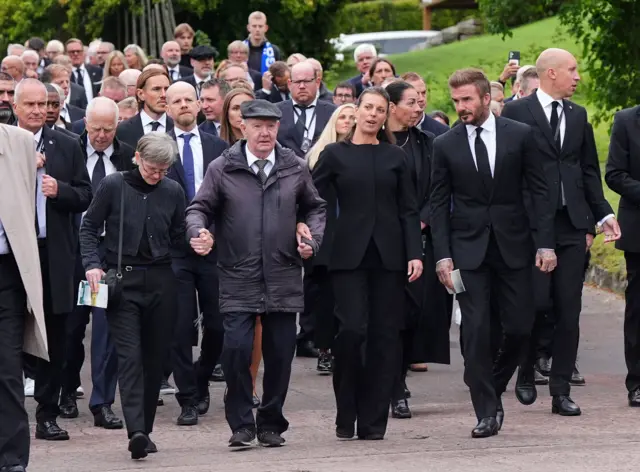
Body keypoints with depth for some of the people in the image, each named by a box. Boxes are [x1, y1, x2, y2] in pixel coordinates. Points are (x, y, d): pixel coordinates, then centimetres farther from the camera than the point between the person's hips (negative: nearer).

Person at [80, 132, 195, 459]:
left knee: (155, 357, 5)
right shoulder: (113, 186, -2)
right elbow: (89, 227, 4)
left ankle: (145, 430, 15)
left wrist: (198, 243, 0)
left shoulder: (173, 191, 6)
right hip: (122, 281, -3)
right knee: (130, 355, -12)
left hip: (161, 281, 3)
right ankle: (136, 431, -22)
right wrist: (92, 264, -7)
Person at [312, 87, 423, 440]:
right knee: (351, 329, -13)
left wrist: (415, 253, -1)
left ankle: (373, 421, 5)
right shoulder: (335, 155, 5)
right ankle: (346, 416, 3)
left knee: (384, 336, 0)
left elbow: (409, 210, 9)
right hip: (349, 255, -2)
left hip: (388, 255, 2)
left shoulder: (395, 157, 11)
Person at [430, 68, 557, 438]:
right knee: (476, 331, -5)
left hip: (513, 245, 0)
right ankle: (487, 411, 0)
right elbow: (439, 204, 4)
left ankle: (493, 388, 25)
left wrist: (546, 243, -5)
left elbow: (540, 191, 2)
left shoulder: (520, 135, 0)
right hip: (468, 249, 0)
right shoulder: (446, 145, 2)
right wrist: (442, 255, -5)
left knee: (520, 328, 0)